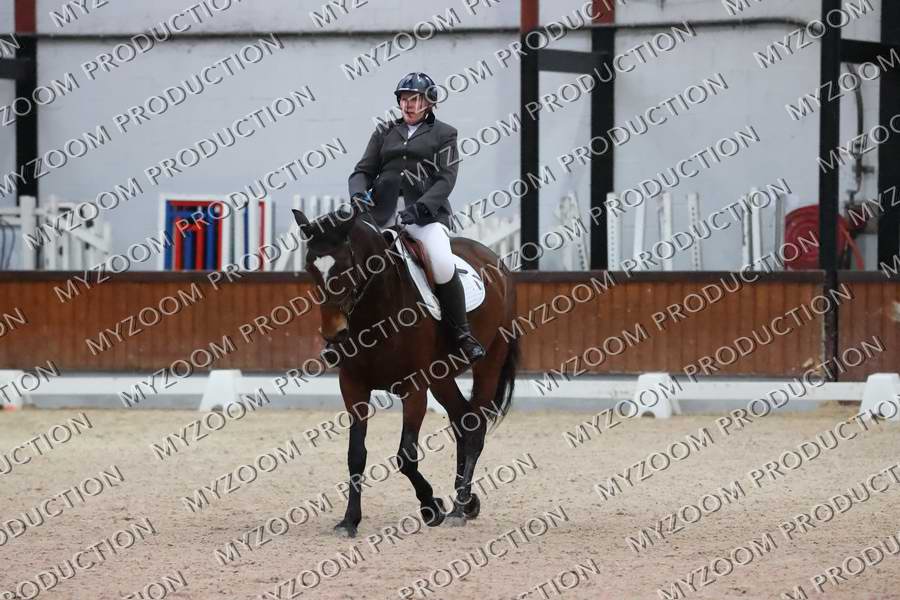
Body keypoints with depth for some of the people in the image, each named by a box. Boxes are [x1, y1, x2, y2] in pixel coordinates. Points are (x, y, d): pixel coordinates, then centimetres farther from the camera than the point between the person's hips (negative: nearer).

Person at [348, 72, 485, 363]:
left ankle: (462, 334, -13)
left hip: (428, 211, -3)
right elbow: (363, 170, 16)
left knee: (443, 264, -28)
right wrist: (358, 194, -9)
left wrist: (420, 207, -18)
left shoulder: (443, 134, 11)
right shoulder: (385, 132, 20)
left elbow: (446, 179, -1)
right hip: (383, 212, 3)